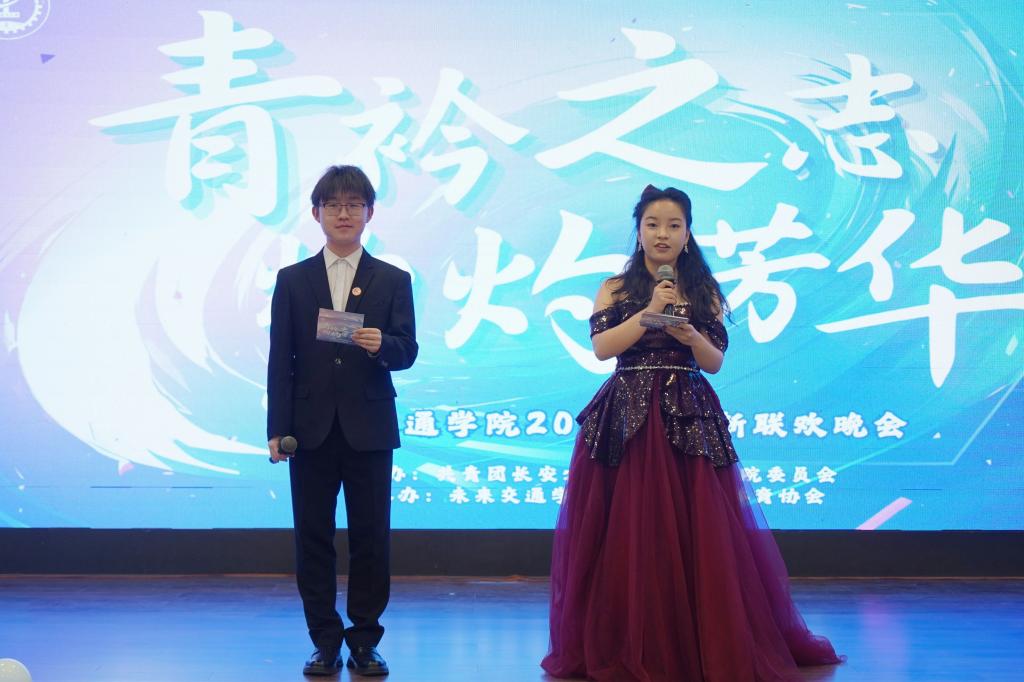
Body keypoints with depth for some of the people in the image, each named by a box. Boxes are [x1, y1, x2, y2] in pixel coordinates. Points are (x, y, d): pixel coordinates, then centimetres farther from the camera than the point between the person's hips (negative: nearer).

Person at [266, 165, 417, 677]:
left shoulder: (393, 280, 7)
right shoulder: (292, 280, 8)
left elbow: (407, 352, -1)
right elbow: (279, 360, 5)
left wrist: (381, 344, -24)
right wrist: (277, 429, -2)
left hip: (368, 428, 0)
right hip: (311, 428, 1)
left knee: (371, 538, 2)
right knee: (313, 538, 4)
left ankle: (365, 642, 14)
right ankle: (325, 643, 13)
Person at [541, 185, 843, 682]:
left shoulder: (704, 292, 11)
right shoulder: (616, 288, 8)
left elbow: (716, 362, 6)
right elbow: (602, 347, -5)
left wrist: (690, 336, -13)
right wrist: (649, 311, -13)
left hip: (689, 416, 1)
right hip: (626, 417, -1)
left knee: (700, 532, -4)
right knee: (629, 534, -3)